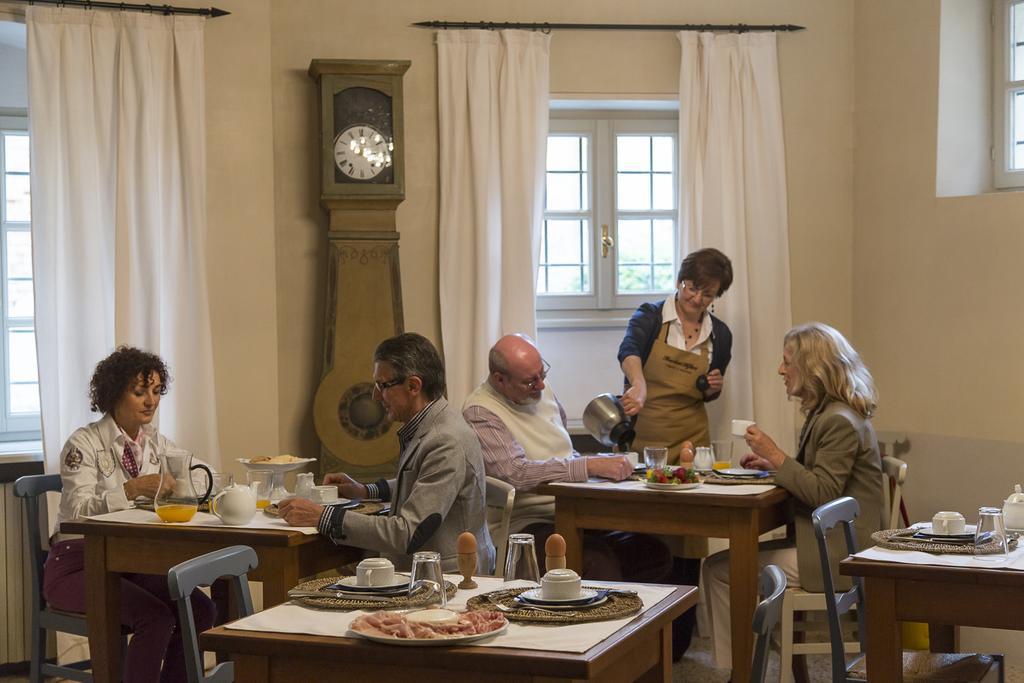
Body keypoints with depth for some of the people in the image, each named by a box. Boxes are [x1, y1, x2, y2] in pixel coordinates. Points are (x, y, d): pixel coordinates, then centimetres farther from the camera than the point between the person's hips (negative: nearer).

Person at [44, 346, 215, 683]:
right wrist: (131, 489, -34)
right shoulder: (84, 444, -9)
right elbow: (78, 512, -21)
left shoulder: (156, 443, 9)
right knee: (156, 617, -28)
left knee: (200, 610, -17)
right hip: (78, 564, -6)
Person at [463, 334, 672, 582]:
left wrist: (605, 462, 7)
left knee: (654, 552, -14)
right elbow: (517, 474, -23)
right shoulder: (480, 412, -10)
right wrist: (590, 466, -23)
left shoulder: (541, 391, 16)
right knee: (598, 560, -33)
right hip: (528, 523, -8)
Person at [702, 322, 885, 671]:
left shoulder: (840, 421, -18)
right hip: (825, 540, 10)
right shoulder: (826, 413, 14)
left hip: (836, 555, -10)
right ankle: (733, 667, 7)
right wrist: (771, 463, 6)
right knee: (718, 566, 5)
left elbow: (822, 493, -22)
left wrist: (774, 454, -18)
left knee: (721, 569, -11)